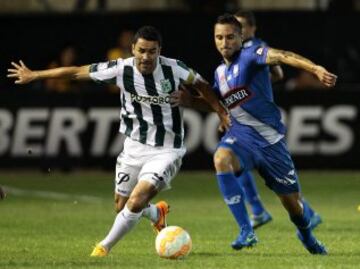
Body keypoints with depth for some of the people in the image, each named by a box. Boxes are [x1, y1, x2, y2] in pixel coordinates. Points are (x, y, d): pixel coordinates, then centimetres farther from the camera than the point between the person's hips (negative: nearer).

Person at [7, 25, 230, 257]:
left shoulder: (173, 69, -17)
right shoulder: (121, 70, -14)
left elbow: (201, 84, 3)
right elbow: (77, 72, -6)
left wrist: (222, 112, -3)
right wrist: (33, 75, 0)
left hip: (165, 151, -3)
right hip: (134, 147, 3)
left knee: (135, 202, -19)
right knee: (122, 206, 13)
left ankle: (105, 246, 4)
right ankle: (157, 214, 47)